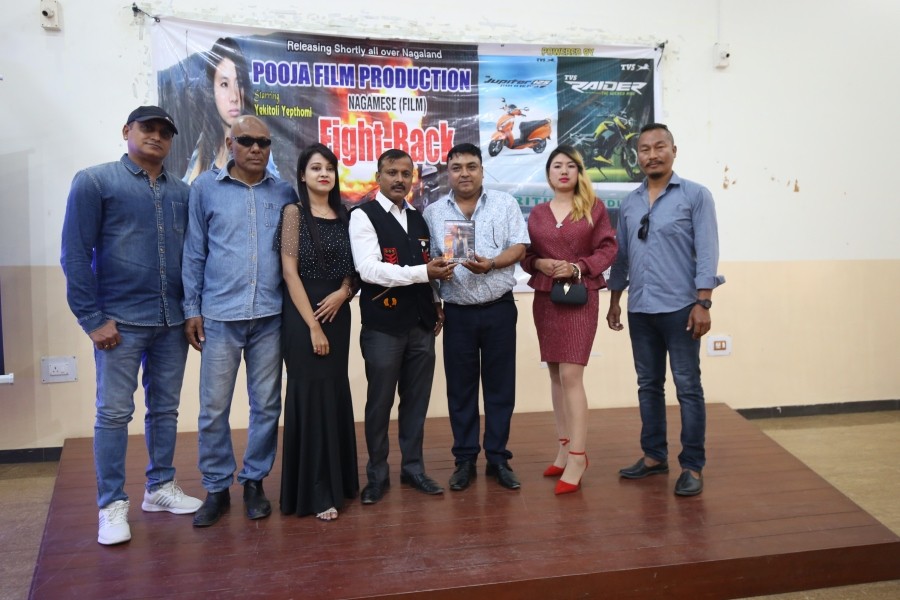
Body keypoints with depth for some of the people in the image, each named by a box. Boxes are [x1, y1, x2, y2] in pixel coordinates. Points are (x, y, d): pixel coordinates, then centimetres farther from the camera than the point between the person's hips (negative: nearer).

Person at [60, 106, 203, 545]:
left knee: (165, 408, 12)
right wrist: (92, 319, -10)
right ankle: (112, 505, 11)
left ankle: (160, 488, 26)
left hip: (173, 320, 4)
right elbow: (75, 254, -6)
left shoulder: (182, 192, 9)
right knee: (114, 413, 1)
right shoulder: (94, 181, -2)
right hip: (120, 320, -4)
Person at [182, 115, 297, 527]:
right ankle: (216, 487, 18)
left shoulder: (284, 193, 7)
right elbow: (194, 252, 5)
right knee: (214, 408, 3)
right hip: (220, 316, -1)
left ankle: (254, 481, 24)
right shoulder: (206, 188, 4)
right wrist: (192, 310, 2)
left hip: (270, 316, 2)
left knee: (266, 404, 8)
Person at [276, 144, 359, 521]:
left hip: (337, 311, 6)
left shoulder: (343, 216, 10)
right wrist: (312, 326, -15)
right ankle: (314, 491, 6)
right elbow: (290, 272, -11)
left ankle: (337, 480, 22)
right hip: (302, 313, -6)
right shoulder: (294, 213, -6)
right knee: (311, 395, -3)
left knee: (337, 393, 10)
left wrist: (344, 291, -8)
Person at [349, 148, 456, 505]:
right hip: (383, 326, -5)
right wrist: (424, 272, -22)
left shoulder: (418, 218, 15)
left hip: (421, 324, 6)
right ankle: (377, 474, 20)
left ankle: (413, 467, 25)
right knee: (380, 402, 5)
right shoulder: (363, 216, -6)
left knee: (417, 400, 12)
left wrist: (435, 302, 10)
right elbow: (369, 269, -18)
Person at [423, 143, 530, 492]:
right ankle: (465, 460, 18)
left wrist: (491, 263, -20)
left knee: (500, 385, 5)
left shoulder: (504, 204, 3)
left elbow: (518, 248, -3)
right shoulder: (433, 213, 5)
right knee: (460, 387, 7)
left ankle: (498, 458, 17)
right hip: (457, 312, 1)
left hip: (499, 308, 0)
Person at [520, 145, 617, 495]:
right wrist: (540, 264, -10)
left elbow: (607, 249, -2)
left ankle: (577, 457, -6)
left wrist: (577, 268, -16)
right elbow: (525, 255, 11)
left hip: (580, 297, -4)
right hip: (544, 298, 4)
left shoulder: (594, 207, 2)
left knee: (571, 376, -11)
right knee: (555, 375, 8)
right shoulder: (536, 214, 10)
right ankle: (565, 449, 18)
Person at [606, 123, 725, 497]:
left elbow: (707, 252, -8)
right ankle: (654, 455, 24)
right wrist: (614, 302, 15)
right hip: (639, 309, 5)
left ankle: (692, 466, 9)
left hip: (679, 307, -5)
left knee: (688, 387, 0)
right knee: (648, 385, 12)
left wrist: (703, 303, -14)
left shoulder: (695, 195, -2)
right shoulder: (629, 203, 11)